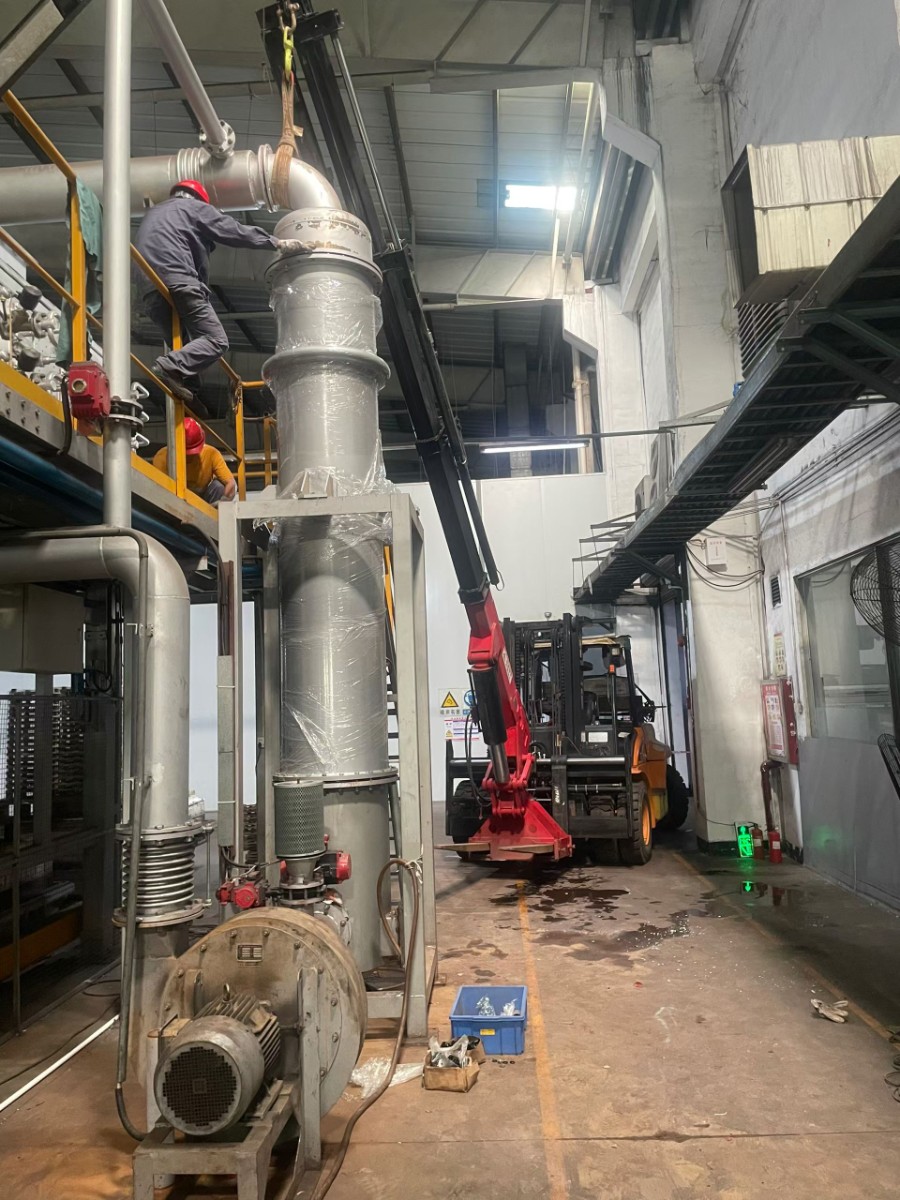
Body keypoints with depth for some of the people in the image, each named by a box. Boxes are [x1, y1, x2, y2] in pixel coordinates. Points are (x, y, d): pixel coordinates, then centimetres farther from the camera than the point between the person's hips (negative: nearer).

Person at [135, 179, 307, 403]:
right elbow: (235, 231, 9)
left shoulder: (151, 213, 35)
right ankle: (170, 367, -32)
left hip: (151, 294, 7)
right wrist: (277, 242, 11)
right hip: (179, 282, -7)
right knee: (216, 340, -10)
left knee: (185, 346, 13)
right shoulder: (195, 206, 13)